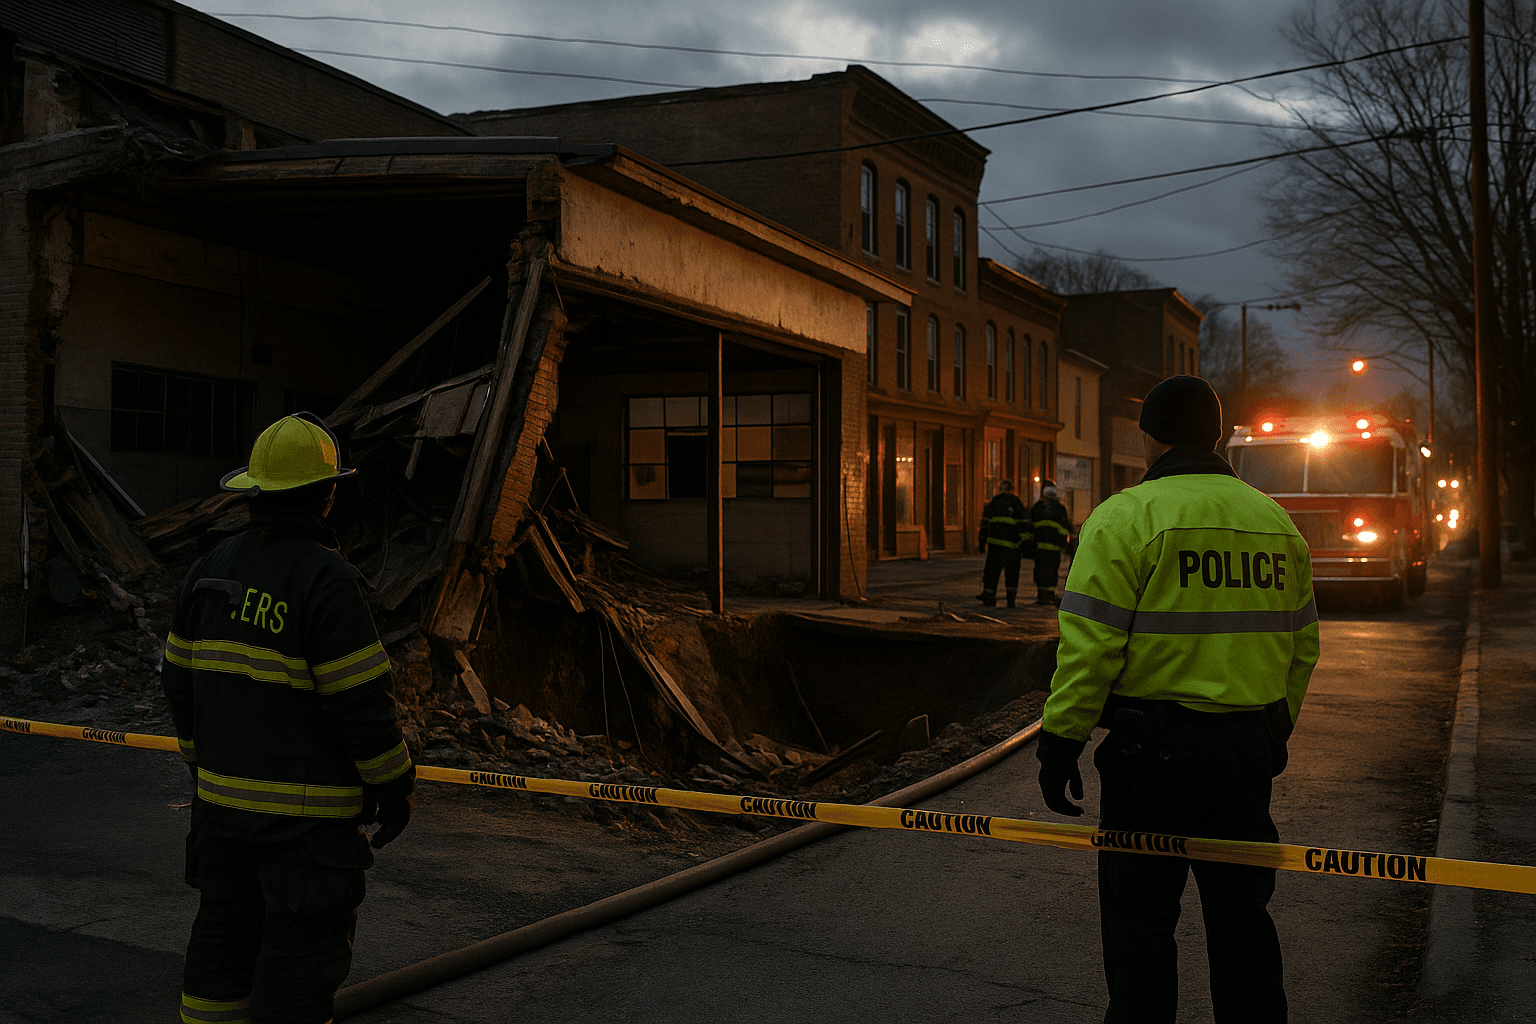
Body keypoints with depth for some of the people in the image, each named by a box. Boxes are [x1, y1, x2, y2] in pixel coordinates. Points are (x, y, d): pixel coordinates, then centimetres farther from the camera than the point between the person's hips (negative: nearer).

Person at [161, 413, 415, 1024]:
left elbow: (182, 679, 10)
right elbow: (361, 700, -20)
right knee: (302, 951, 3)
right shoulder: (328, 581, -20)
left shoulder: (212, 569, 3)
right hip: (308, 810, -7)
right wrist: (395, 788, -8)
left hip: (224, 796, 7)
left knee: (227, 933, 19)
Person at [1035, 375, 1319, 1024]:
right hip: (1248, 744, 6)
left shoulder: (1124, 517, -9)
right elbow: (1301, 642, 15)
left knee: (1139, 918, 5)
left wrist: (1060, 740, -7)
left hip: (1151, 749, -6)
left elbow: (1089, 647, -15)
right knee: (1241, 911, 17)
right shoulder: (1276, 521, 10)